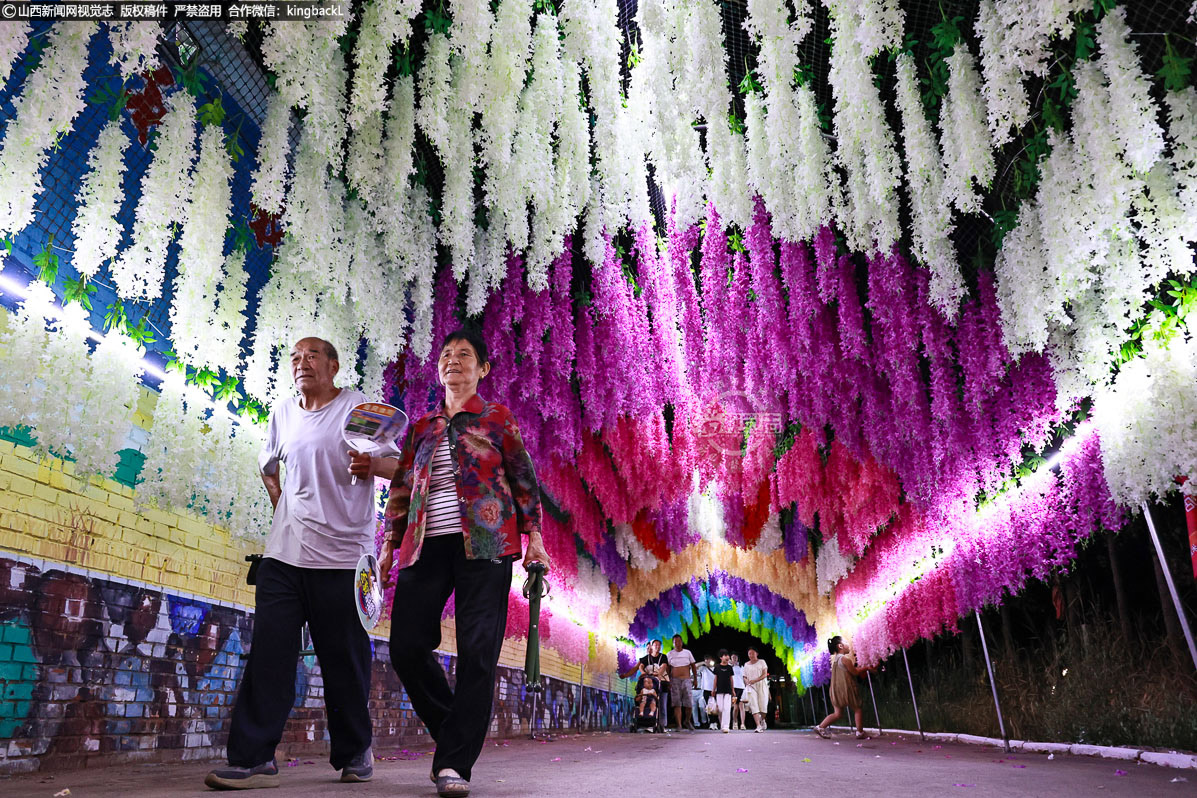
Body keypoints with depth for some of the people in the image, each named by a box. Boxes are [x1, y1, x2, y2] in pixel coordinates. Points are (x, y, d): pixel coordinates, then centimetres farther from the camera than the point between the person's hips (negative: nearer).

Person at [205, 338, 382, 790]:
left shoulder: (357, 407, -3)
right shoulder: (283, 413, 14)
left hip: (342, 555, -4)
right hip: (284, 552, 5)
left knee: (345, 661, 3)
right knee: (269, 652, -1)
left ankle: (354, 752, 21)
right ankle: (253, 759, 6)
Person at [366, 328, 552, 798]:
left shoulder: (497, 418, 9)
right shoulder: (421, 428, 19)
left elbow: (523, 478, 6)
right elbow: (402, 489, 19)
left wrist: (533, 538, -1)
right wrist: (390, 546, 13)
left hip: (483, 543, -4)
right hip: (426, 546, 4)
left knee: (477, 651, -7)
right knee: (407, 646, -3)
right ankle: (455, 734, 19)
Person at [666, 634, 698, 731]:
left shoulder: (687, 652, 9)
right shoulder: (669, 654, 7)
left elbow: (693, 666, 13)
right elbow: (667, 669, 7)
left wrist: (695, 679, 9)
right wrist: (668, 681, -1)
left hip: (686, 680, 1)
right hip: (675, 680, -1)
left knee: (689, 703, -3)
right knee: (677, 704, -7)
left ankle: (687, 721, 21)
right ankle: (679, 725, -5)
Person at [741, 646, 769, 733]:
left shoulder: (761, 662, 7)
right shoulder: (746, 664, 16)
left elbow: (764, 674, -3)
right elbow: (745, 677, 16)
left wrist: (755, 680, -16)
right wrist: (747, 681, -9)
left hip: (761, 686, -2)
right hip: (751, 687, 2)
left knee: (763, 705, -6)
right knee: (753, 705, -13)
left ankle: (762, 720, 25)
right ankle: (759, 726, -16)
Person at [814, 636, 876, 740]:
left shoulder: (834, 659, 12)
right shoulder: (845, 659, -14)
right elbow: (855, 672, -7)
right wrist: (867, 668, 6)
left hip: (836, 691, 8)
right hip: (846, 689, -8)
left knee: (837, 714, 12)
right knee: (858, 710, 9)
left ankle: (820, 727, 5)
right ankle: (860, 733, 15)